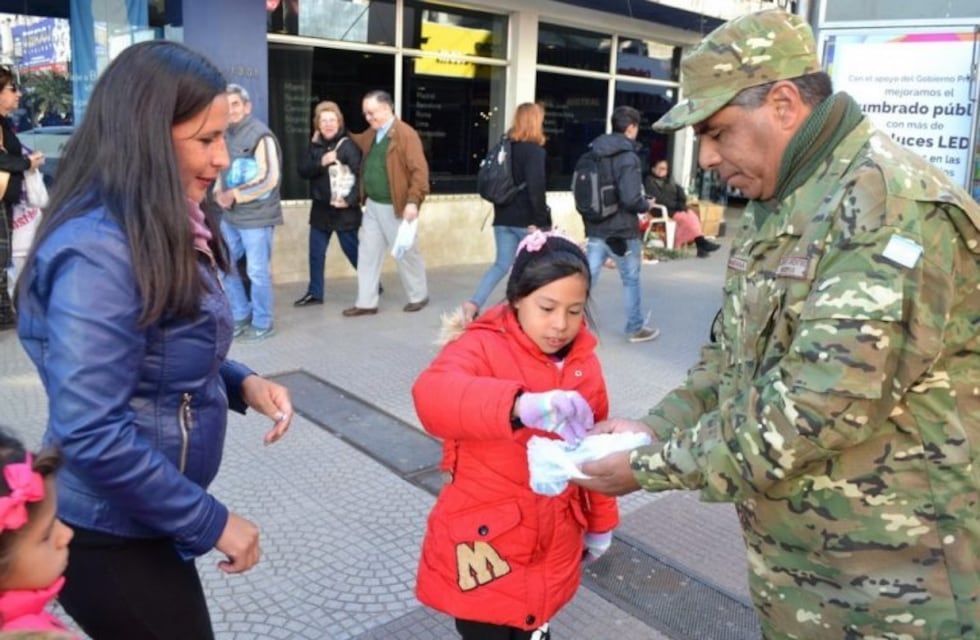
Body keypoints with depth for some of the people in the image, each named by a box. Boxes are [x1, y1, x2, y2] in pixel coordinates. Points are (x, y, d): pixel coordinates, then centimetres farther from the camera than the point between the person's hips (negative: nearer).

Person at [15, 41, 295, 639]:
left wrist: (241, 383, -5)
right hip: (110, 536, -9)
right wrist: (211, 522, -20)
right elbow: (90, 435, -29)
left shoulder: (161, 231, 3)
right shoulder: (98, 250, -26)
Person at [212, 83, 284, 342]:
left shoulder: (261, 135, -12)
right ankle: (241, 316, 26)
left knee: (257, 272, 1)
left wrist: (234, 195, -14)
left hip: (256, 215, -8)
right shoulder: (226, 135, 11)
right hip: (230, 216, 8)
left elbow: (269, 179, -17)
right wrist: (219, 193, -2)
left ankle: (262, 323, 16)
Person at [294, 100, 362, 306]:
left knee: (353, 251, 4)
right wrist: (321, 163, -18)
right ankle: (315, 293, 23)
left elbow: (361, 176, -17)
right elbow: (303, 170, -1)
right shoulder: (316, 146, 7)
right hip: (320, 208, 6)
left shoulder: (348, 146, -11)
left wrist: (350, 200, -25)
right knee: (315, 253, 11)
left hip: (344, 210, -6)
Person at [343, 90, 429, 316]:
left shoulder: (406, 134, -15)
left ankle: (419, 296, 25)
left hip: (396, 207, -8)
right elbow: (353, 141, 32)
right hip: (372, 206, 8)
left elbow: (419, 170, -20)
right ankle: (366, 302, 16)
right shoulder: (370, 134, 10)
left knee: (406, 253, 7)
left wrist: (413, 201, -26)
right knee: (367, 253, 8)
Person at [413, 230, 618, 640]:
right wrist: (521, 406, -51)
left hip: (552, 547, 5)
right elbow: (432, 394, -37)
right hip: (485, 543, -4)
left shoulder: (584, 363, 1)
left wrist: (601, 521, 18)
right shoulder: (482, 346, -16)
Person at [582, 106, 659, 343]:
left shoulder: (593, 153, 6)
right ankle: (635, 329, 24)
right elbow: (631, 199, -22)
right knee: (631, 280, 12)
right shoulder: (628, 157, -16)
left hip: (596, 230, 5)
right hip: (622, 231, -5)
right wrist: (647, 205, -3)